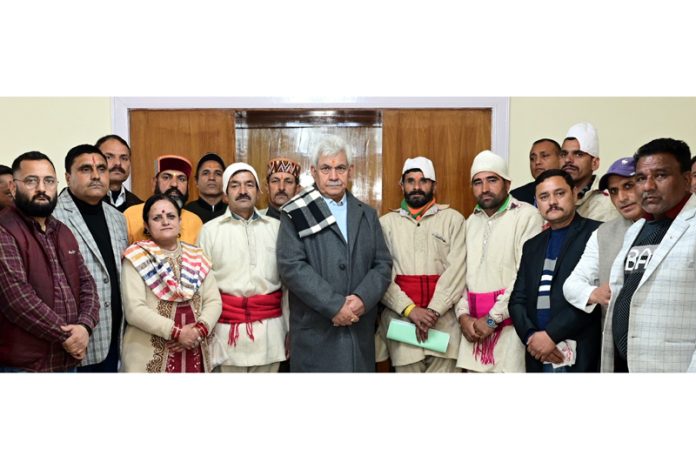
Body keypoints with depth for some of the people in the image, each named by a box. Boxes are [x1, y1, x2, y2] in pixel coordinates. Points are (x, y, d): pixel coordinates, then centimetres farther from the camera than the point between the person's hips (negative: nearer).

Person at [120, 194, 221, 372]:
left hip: (193, 354, 4)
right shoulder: (137, 257, -4)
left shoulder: (196, 256, 8)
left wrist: (200, 330, -13)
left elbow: (213, 301, 4)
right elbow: (134, 310, -13)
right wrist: (177, 332, -17)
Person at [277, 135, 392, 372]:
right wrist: (335, 306, -16)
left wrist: (362, 299, -11)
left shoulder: (367, 214, 13)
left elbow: (383, 264, 7)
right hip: (315, 333, -4)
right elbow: (291, 266, -11)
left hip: (360, 332, 4)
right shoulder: (296, 214, -1)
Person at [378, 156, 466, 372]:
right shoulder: (386, 222, 9)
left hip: (443, 320, 0)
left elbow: (456, 269, -3)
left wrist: (433, 311, -13)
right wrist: (409, 309, -12)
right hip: (400, 319, 1)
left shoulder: (453, 219, 6)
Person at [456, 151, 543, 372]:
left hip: (509, 326, -5)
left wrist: (492, 319, -12)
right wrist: (463, 315, -2)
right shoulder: (471, 221, 14)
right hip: (474, 328, 5)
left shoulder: (527, 216, -7)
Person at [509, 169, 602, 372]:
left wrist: (551, 335, -13)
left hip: (583, 356, -5)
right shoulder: (532, 245, 17)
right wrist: (531, 336, -6)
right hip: (539, 357, 5)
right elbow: (517, 299, 13)